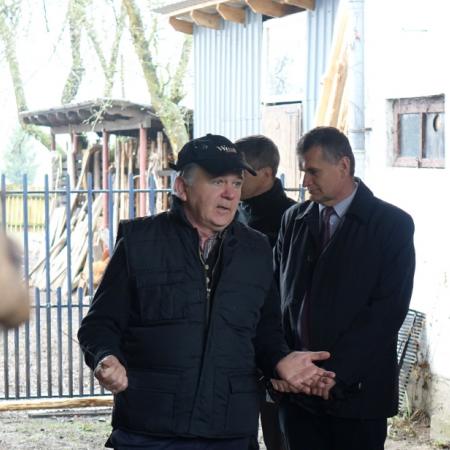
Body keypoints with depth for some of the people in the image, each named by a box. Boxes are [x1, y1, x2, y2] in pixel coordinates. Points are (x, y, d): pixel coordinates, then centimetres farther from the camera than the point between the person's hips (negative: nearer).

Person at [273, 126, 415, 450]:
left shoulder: (392, 224, -3)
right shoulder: (294, 221, 11)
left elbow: (389, 309, -10)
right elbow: (277, 295, 10)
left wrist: (335, 371, -15)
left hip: (357, 389, -4)